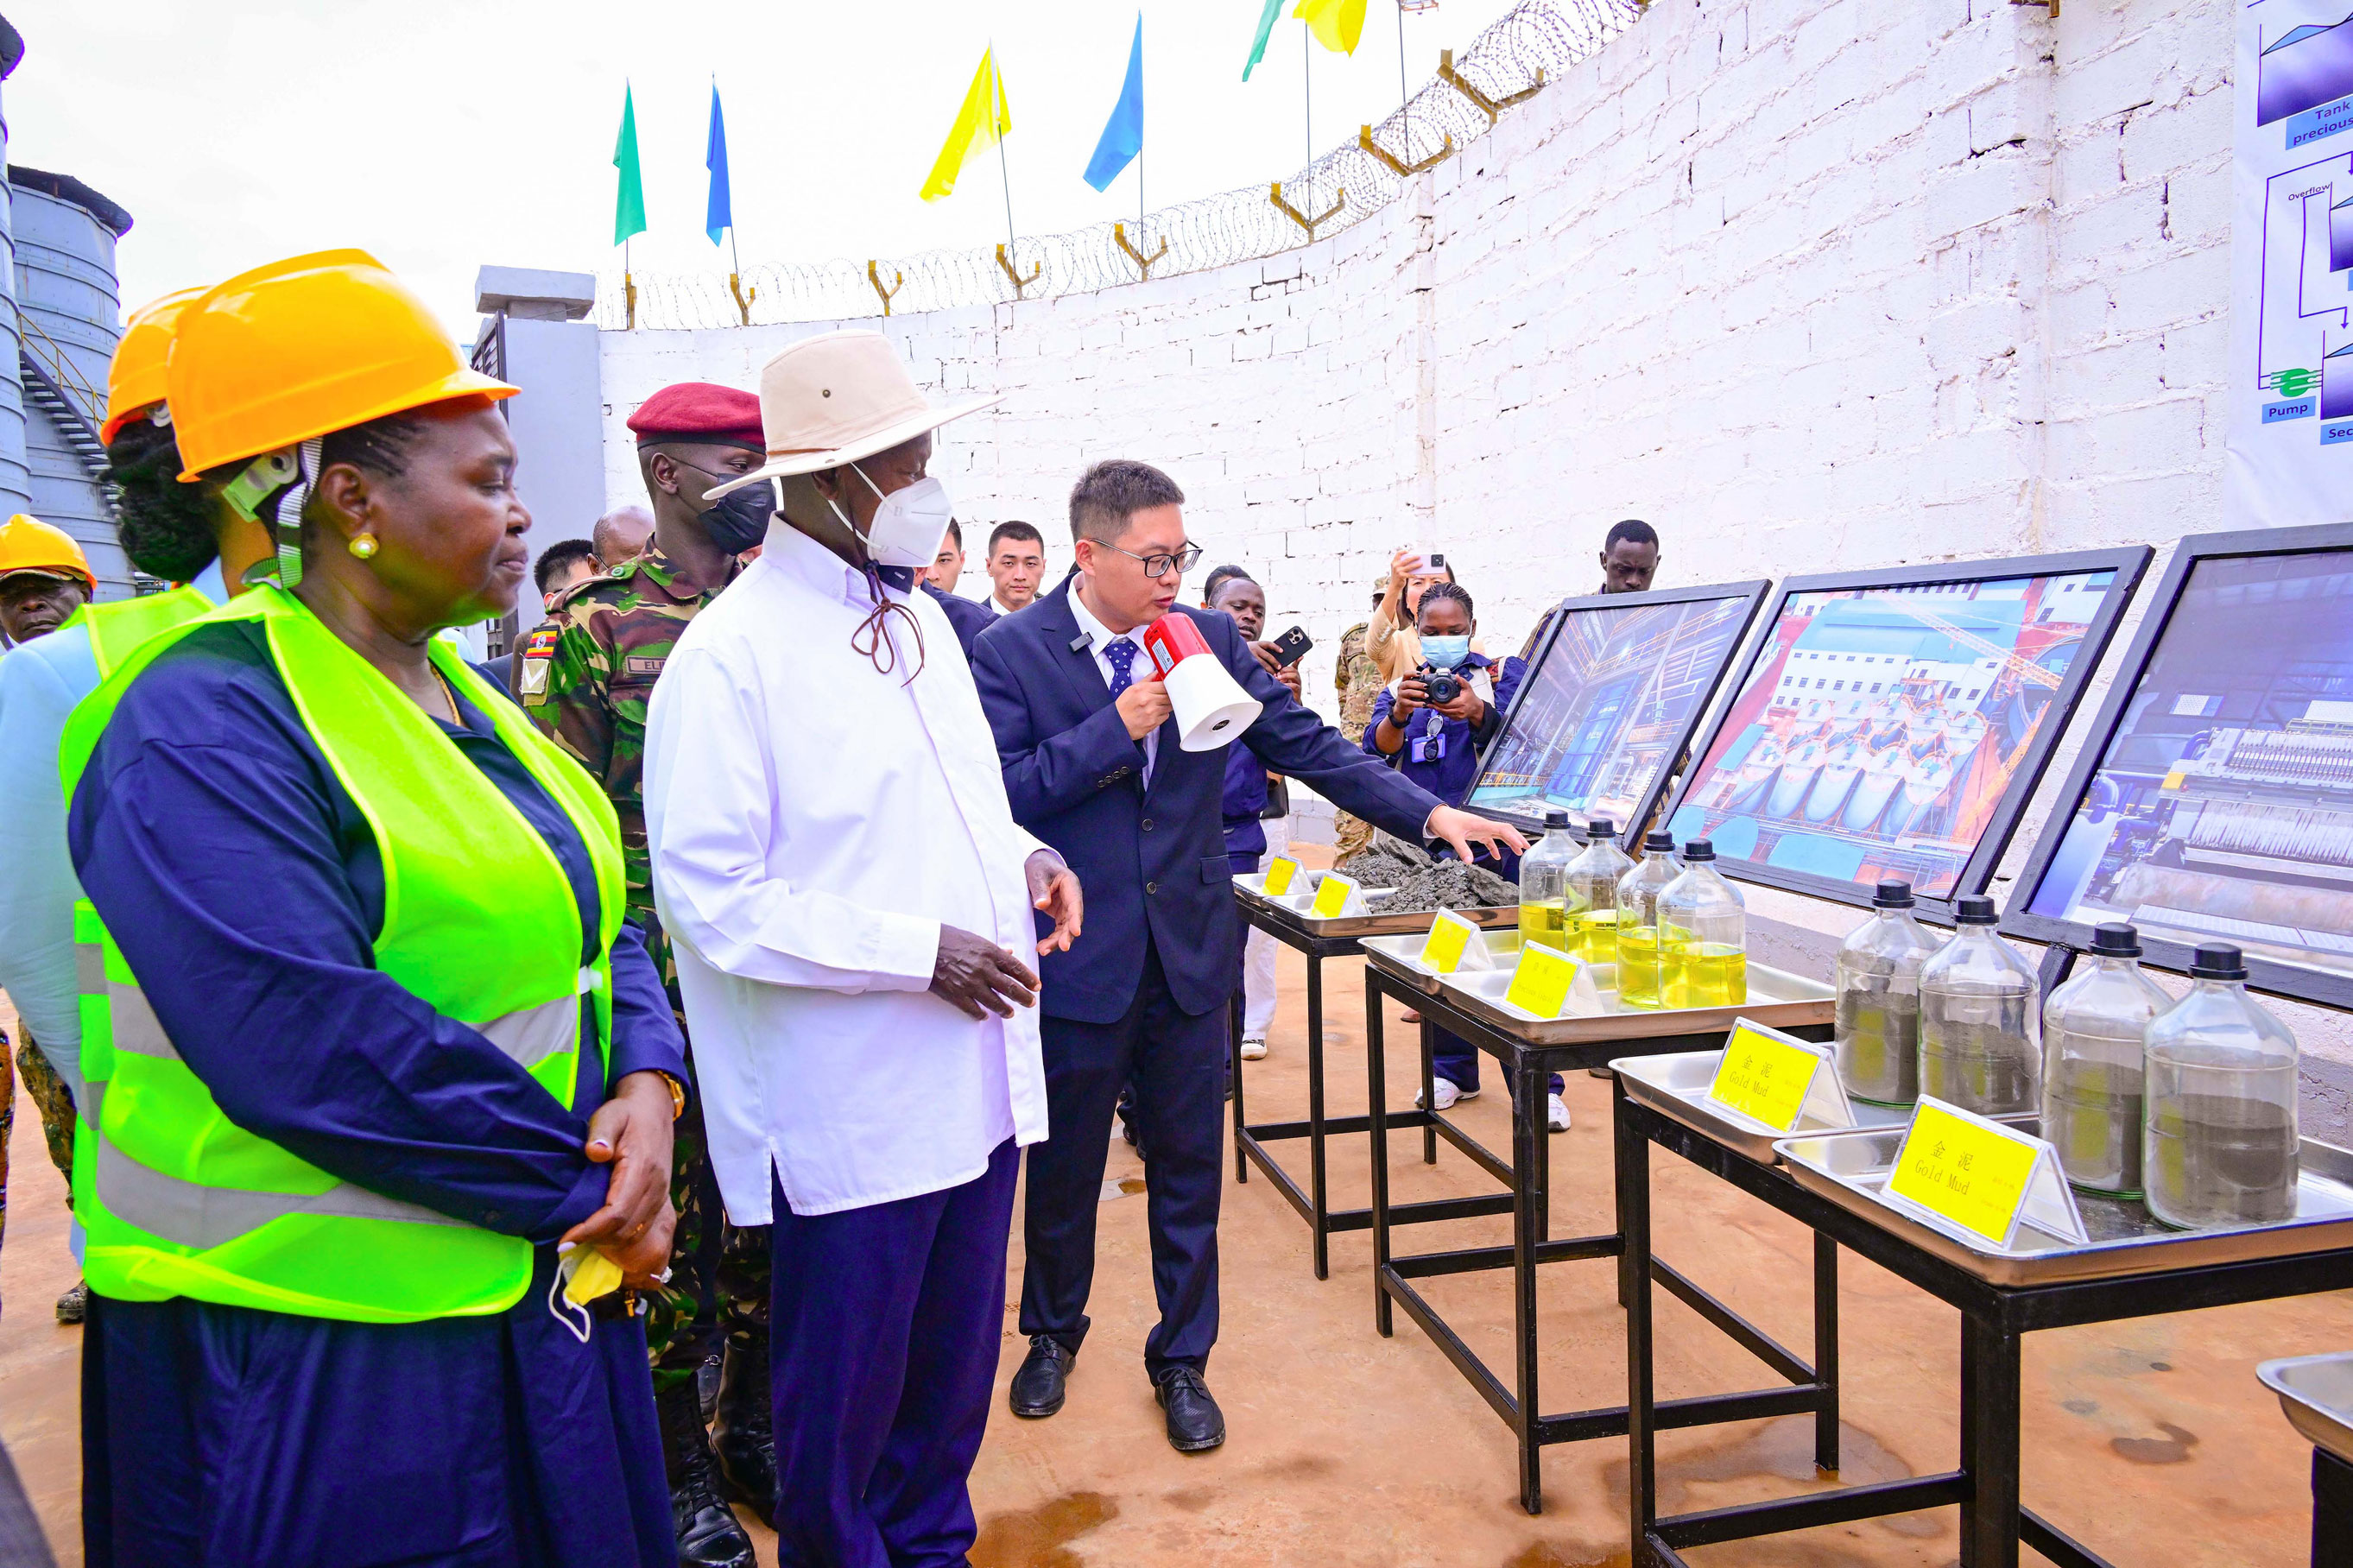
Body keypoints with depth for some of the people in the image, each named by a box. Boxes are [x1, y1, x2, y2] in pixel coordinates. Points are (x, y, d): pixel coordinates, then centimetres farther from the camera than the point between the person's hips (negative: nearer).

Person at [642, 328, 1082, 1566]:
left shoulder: (920, 619, 10)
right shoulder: (730, 654, -15)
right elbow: (712, 896, -19)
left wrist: (1018, 852, 3)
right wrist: (916, 950, -21)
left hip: (972, 1080, 8)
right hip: (853, 1107, -7)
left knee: (953, 1370, 22)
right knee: (843, 1402, 12)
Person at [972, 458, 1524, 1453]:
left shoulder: (1209, 638, 1)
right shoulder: (1012, 652, -8)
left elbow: (1304, 743, 1)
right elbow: (1001, 794, -15)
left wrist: (1429, 814, -7)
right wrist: (1119, 726, -22)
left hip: (1189, 950, 3)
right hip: (1077, 956, -2)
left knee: (1189, 1167, 11)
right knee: (1063, 1167, 15)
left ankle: (1181, 1360, 31)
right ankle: (1053, 1334, 40)